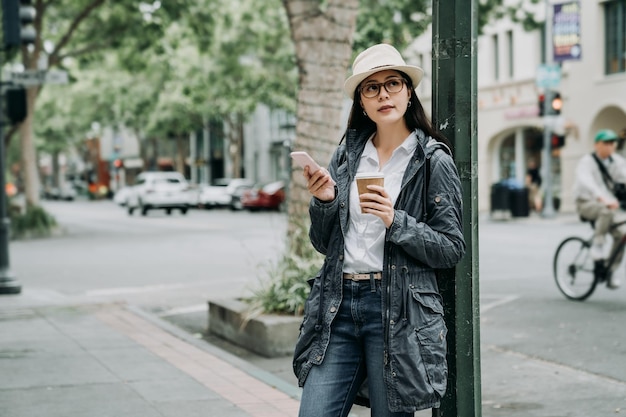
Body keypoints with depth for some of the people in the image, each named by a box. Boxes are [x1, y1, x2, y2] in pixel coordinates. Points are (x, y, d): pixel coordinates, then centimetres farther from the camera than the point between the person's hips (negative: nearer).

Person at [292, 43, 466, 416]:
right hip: (338, 305, 4)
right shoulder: (347, 155, 10)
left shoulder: (433, 161, -1)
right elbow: (323, 244, 14)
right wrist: (323, 202, -5)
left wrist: (396, 222, -16)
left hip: (398, 311, -3)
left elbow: (452, 248, -4)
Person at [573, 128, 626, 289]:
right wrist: (602, 198, -51)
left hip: (608, 203, 6)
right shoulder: (587, 161, -15)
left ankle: (611, 271, -3)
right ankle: (597, 245, -25)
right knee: (607, 210, -38)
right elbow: (587, 182, -34)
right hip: (586, 203, -6)